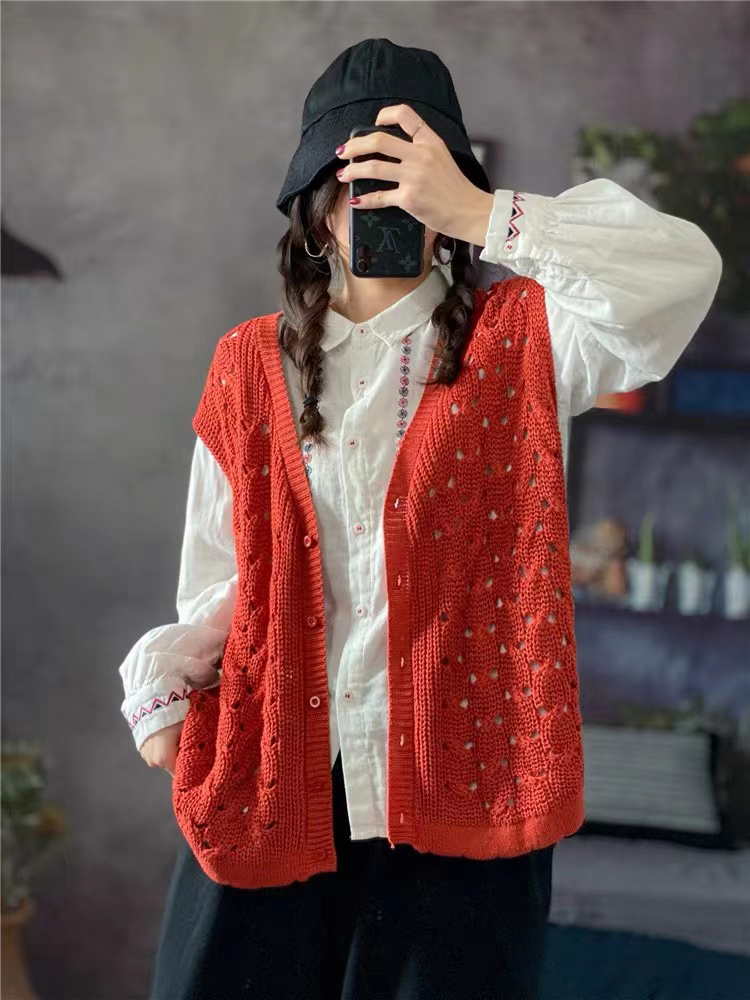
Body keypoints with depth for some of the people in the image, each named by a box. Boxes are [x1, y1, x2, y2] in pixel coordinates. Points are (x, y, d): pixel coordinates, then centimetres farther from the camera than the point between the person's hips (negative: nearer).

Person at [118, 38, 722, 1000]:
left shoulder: (518, 341, 1)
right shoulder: (252, 364, 9)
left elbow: (683, 269, -18)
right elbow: (229, 574, 13)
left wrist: (477, 217, -19)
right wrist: (162, 682, -4)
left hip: (457, 782, -2)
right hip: (270, 779, 3)